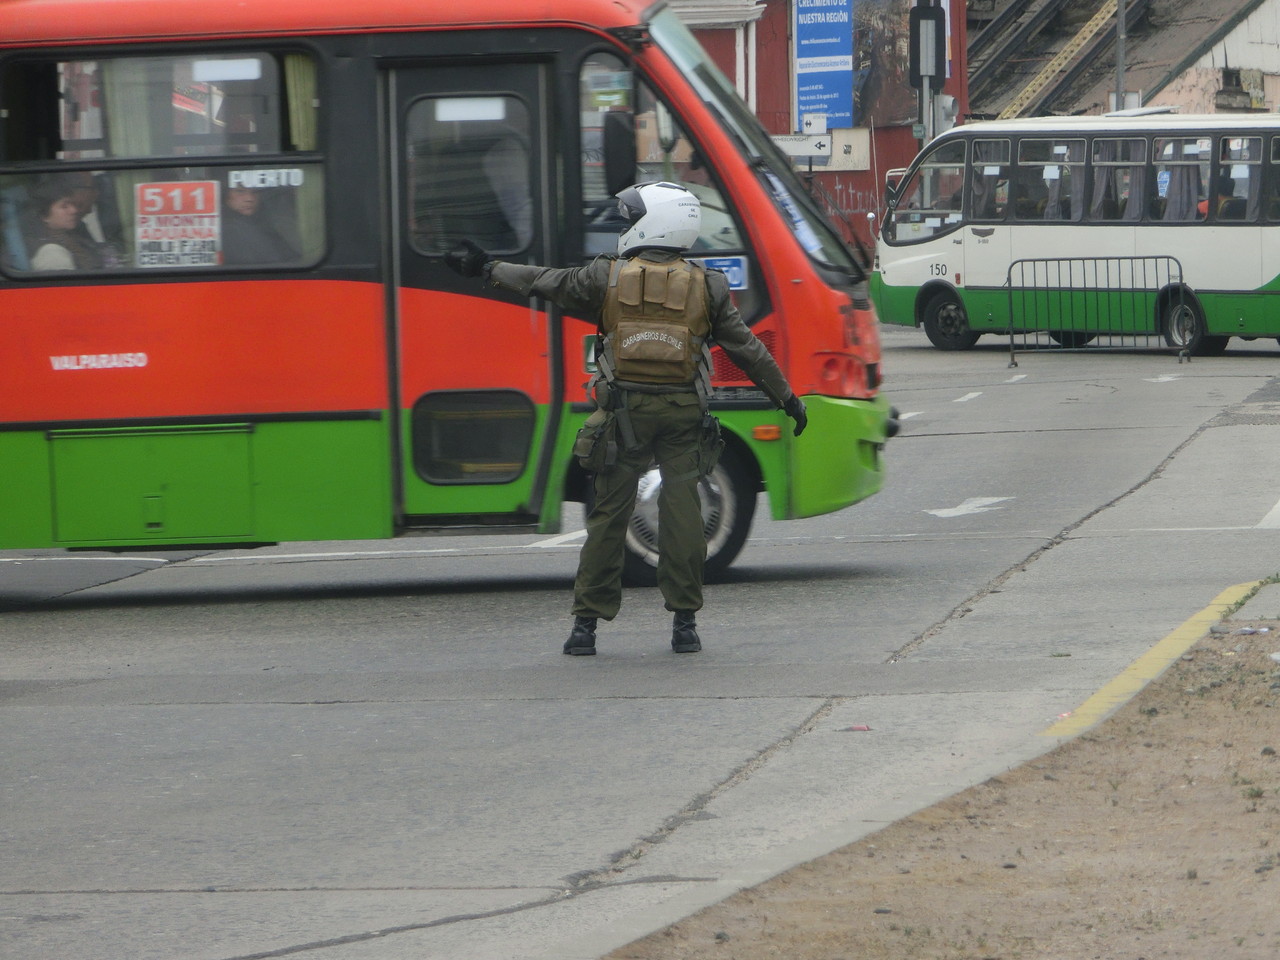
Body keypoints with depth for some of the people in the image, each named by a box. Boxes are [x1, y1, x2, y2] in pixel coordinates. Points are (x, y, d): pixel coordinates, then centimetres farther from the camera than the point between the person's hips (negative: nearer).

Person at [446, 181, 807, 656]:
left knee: (609, 514, 5)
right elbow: (747, 348, 8)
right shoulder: (706, 287, 3)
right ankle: (684, 621, 2)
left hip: (624, 411, 0)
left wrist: (489, 270, 29)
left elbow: (545, 281, 14)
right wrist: (787, 397, 18)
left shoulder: (607, 278, 1)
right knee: (681, 511, 1)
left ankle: (587, 622, 8)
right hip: (683, 413, 0)